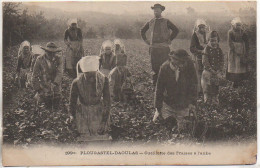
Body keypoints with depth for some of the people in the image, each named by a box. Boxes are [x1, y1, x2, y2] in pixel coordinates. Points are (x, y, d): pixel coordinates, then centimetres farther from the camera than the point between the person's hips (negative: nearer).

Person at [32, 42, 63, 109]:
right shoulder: (40, 60, -7)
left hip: (56, 90, 1)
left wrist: (55, 84, -29)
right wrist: (37, 89, -6)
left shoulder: (59, 59, -5)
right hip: (44, 88, -1)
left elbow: (59, 73, -14)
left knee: (56, 107, 9)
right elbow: (35, 76, -3)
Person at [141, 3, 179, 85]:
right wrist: (145, 40, 14)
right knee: (154, 66, 6)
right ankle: (155, 83, 15)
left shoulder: (166, 22, 1)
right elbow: (142, 31, 24)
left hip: (163, 47, -3)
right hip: (153, 47, 3)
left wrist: (170, 40, -2)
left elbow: (176, 30, 0)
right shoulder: (150, 22, 11)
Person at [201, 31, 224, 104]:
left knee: (215, 92, 8)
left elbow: (222, 62, 9)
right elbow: (205, 62, -8)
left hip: (217, 73, 4)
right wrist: (212, 70, -12)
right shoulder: (207, 49, -2)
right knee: (207, 90, -8)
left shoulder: (219, 50, 9)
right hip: (208, 72, -4)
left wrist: (220, 72, -5)